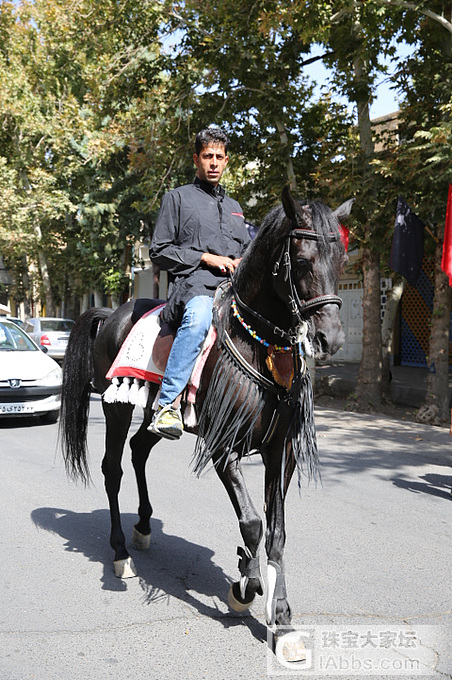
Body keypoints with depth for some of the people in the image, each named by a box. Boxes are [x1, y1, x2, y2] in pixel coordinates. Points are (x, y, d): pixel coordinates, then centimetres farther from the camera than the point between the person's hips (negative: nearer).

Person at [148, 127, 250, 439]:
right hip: (194, 285, -5)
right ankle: (169, 404, -41)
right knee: (199, 315, -40)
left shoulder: (234, 207, 30)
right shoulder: (178, 197, 13)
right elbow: (159, 250, 4)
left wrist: (243, 262, 6)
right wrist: (206, 258, -6)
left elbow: (247, 251, 32)